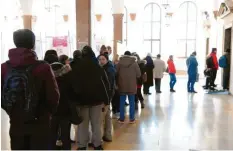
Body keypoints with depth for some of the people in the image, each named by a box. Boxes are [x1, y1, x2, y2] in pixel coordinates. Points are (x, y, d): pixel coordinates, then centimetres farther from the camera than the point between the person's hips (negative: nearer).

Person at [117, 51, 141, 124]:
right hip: (132, 86, -1)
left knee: (122, 102, 9)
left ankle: (121, 118, 14)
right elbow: (138, 75, -4)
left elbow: (116, 73, 0)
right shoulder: (134, 63, -6)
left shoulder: (119, 62, -4)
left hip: (122, 86, 1)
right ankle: (132, 119, 14)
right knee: (132, 102, 9)